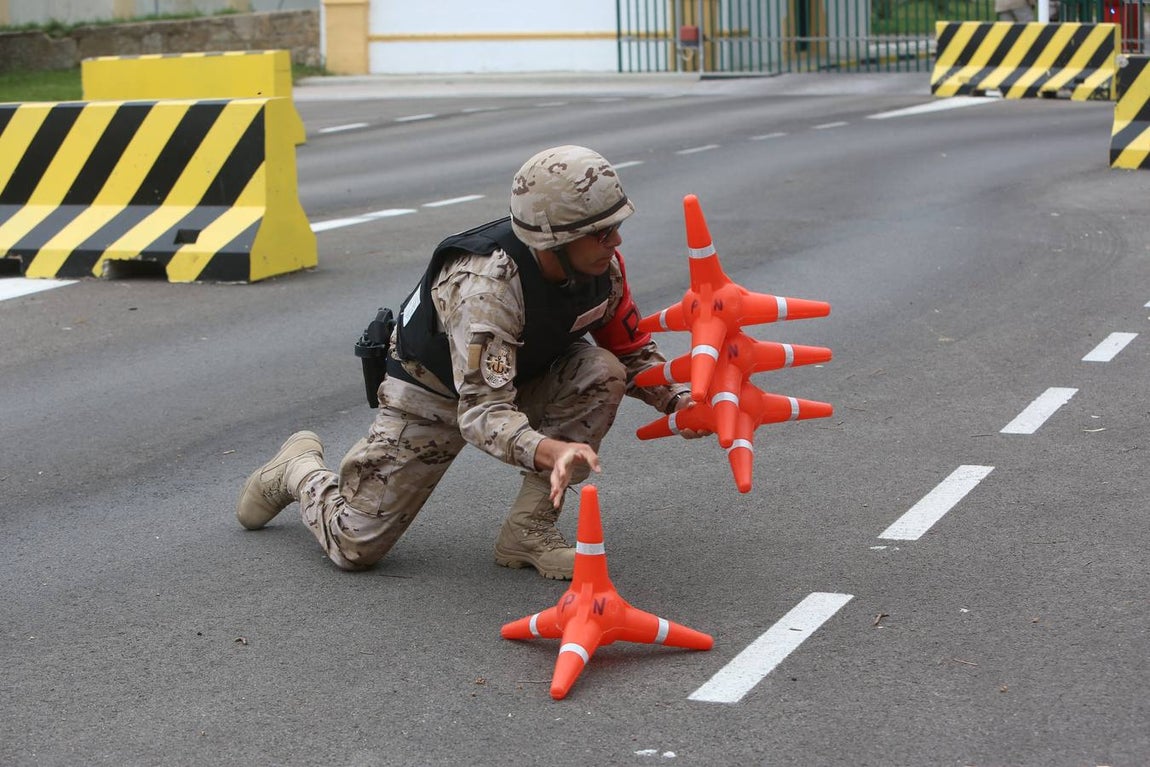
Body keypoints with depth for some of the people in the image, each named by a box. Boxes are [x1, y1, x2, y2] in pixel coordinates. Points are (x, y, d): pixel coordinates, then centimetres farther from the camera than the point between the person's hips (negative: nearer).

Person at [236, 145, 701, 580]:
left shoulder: (603, 266, -19)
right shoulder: (485, 285, -40)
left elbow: (632, 352, -3)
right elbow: (483, 413, -45)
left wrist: (677, 399, -23)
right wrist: (550, 451, -63)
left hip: (519, 377, 6)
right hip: (434, 391, -5)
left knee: (602, 373, -24)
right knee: (356, 546, -6)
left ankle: (528, 532, -13)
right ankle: (299, 470, 30)